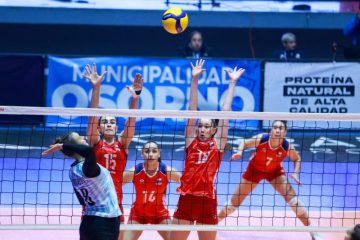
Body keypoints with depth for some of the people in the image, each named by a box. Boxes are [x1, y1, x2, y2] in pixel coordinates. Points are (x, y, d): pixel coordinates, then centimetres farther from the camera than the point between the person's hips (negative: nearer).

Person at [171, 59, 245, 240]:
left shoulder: (217, 144, 4)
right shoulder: (191, 141, 8)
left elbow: (225, 112, 4)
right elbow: (192, 109, 4)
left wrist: (232, 83, 4)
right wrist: (195, 79, 0)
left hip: (207, 201, -1)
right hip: (186, 200, 1)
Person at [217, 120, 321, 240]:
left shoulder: (287, 146, -28)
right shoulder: (260, 139, -32)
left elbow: (297, 159, -6)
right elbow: (244, 143, -12)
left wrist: (295, 173, -22)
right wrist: (239, 152, -32)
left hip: (275, 171, 0)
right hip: (255, 169, 0)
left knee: (292, 198, -14)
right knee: (235, 201, 4)